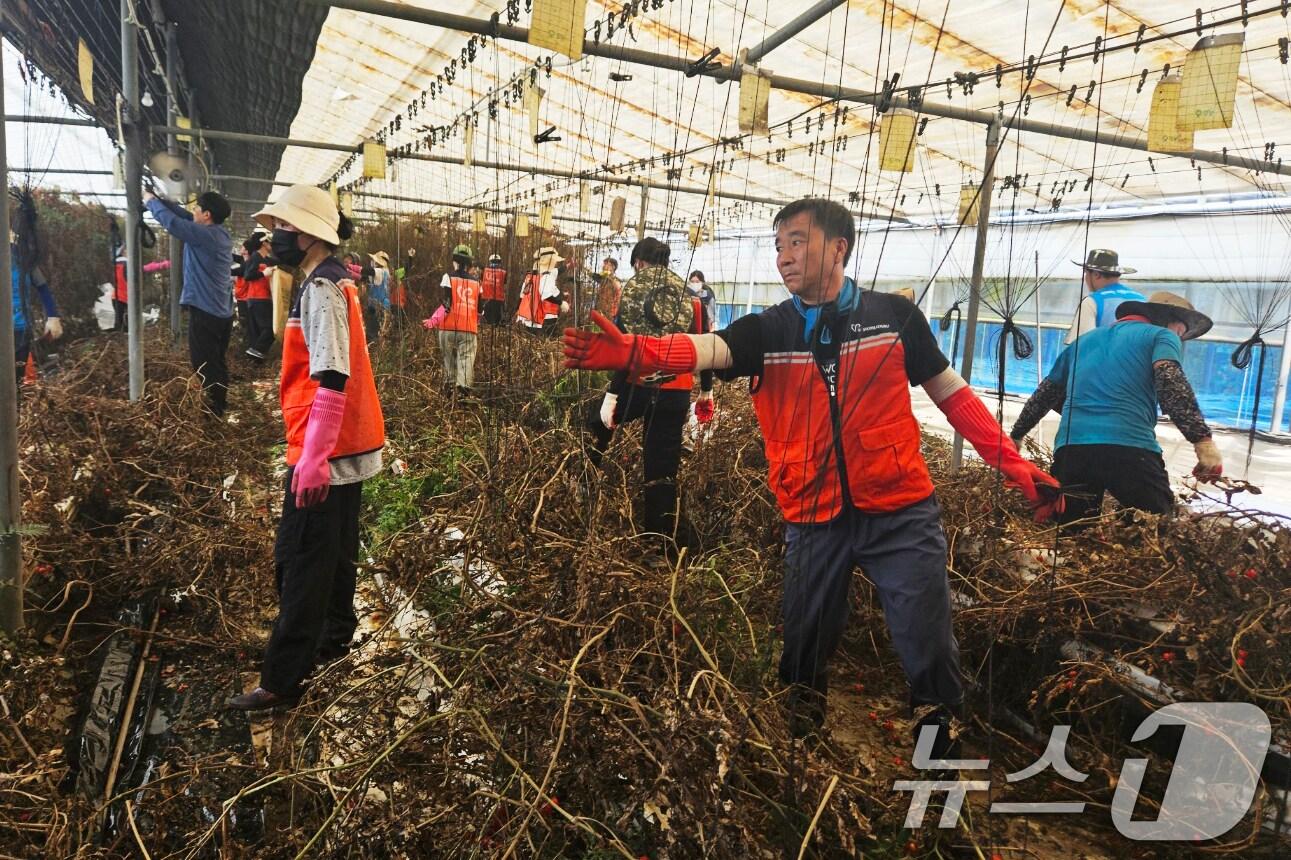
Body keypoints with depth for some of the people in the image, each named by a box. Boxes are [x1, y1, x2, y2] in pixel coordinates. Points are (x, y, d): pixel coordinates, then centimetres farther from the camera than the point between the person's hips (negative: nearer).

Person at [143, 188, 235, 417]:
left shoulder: (205, 235, -17)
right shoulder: (219, 233, 9)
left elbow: (172, 221, -16)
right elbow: (184, 216, 16)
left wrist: (150, 200, 1)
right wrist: (157, 197, 13)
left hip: (205, 311, -9)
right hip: (222, 311, 9)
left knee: (204, 366, -1)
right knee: (217, 364, 17)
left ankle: (210, 413, 4)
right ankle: (218, 409, 26)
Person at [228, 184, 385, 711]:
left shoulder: (320, 288, -18)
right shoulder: (336, 280, 13)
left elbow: (331, 379, -26)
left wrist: (313, 458, -28)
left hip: (326, 451, -10)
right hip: (350, 446, 10)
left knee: (300, 562, -4)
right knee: (333, 549, 22)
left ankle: (283, 680, 4)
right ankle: (334, 637, 38)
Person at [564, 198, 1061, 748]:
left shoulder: (894, 316, 1)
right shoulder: (767, 331, 1)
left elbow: (953, 395, 7)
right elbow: (704, 349, -18)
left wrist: (1014, 465, 1)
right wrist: (633, 352, -38)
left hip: (901, 514, -1)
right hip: (812, 521, 2)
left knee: (930, 650, 1)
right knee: (804, 653, 17)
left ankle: (941, 741, 26)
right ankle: (799, 754, 43)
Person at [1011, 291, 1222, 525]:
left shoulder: (1085, 340, 31)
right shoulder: (1162, 335, 14)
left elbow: (1045, 395, 36)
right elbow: (1170, 381, -8)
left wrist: (1015, 436, 46)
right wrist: (1203, 440, -15)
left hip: (1070, 446, 5)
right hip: (1130, 447, -5)